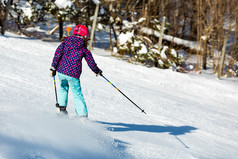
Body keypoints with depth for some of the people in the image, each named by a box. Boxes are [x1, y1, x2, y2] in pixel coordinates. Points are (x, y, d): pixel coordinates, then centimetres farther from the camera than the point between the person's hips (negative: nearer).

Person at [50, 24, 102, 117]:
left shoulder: (66, 42, 6)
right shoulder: (84, 49, 3)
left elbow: (58, 53, -2)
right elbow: (91, 62, 8)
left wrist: (53, 67, 0)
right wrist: (97, 71, 26)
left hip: (61, 71, 2)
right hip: (73, 74, -2)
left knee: (63, 87, 30)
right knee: (77, 94, 9)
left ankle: (61, 106, 17)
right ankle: (83, 115, 3)